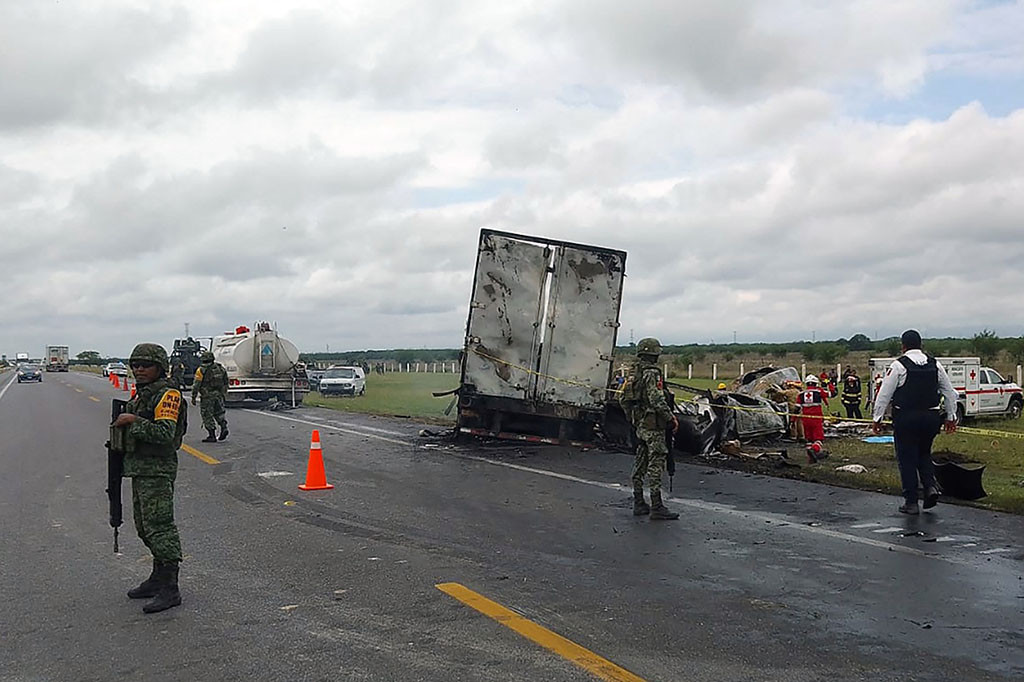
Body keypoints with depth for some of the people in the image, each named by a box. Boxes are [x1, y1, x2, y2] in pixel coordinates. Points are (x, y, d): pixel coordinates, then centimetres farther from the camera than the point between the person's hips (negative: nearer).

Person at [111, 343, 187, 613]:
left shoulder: (168, 395, -13)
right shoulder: (141, 395, 17)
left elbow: (165, 434, -24)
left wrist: (134, 421, -21)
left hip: (157, 471, -10)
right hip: (140, 469, 10)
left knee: (159, 527, -11)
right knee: (145, 528, 17)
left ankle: (170, 589, -8)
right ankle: (158, 578, 28)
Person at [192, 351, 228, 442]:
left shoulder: (201, 370, -10)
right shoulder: (220, 368, 5)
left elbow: (196, 385, -10)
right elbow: (226, 383, 12)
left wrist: (193, 397, -3)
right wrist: (224, 394, 21)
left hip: (208, 396, -5)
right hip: (219, 396, 5)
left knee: (207, 415, 3)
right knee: (219, 413, 20)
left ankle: (212, 436, 3)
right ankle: (224, 427, -1)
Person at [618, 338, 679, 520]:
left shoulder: (633, 372, 12)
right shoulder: (651, 373, -16)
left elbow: (622, 397, 17)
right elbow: (657, 400, -22)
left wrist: (632, 418, 24)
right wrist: (671, 418, -14)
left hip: (638, 424, 9)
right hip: (652, 425, -9)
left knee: (640, 463, 13)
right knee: (655, 464, -7)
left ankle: (639, 504, 18)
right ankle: (656, 507, -6)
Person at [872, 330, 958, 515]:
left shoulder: (898, 365, -8)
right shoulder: (935, 365, 6)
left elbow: (884, 394, -8)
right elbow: (949, 392, 12)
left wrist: (877, 418, -2)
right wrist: (951, 416, 21)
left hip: (906, 418, -4)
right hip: (931, 417, 5)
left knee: (907, 458, 4)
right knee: (924, 453, 23)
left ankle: (911, 502, 7)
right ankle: (931, 486, 3)